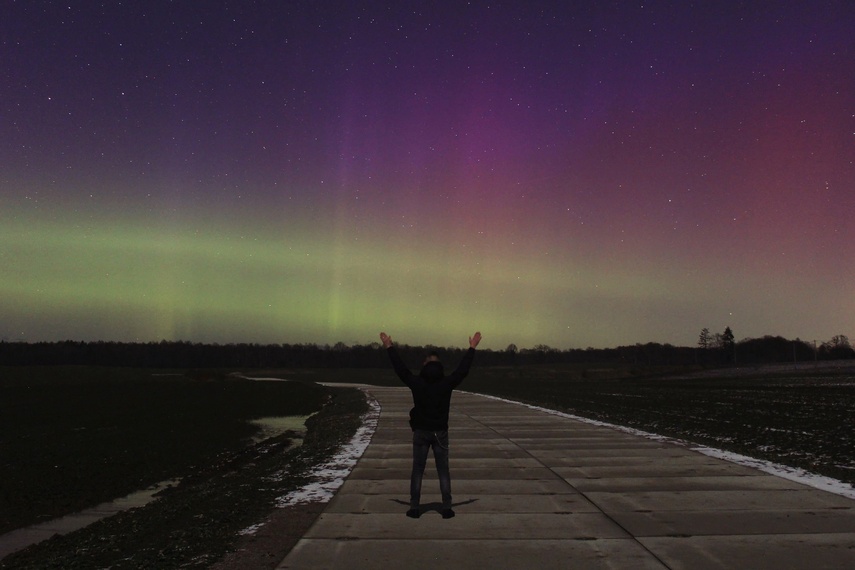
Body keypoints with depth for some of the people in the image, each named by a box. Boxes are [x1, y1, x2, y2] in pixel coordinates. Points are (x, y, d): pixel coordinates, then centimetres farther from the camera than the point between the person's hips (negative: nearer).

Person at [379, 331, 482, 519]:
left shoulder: (417, 383, -8)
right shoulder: (447, 383, -8)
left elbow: (400, 368, -1)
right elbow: (463, 369, 0)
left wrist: (389, 347, 8)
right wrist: (472, 348, 9)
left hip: (421, 432, 0)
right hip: (440, 432, 0)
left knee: (417, 471, 7)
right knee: (443, 472, 7)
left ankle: (414, 507, 8)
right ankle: (447, 508, 7)